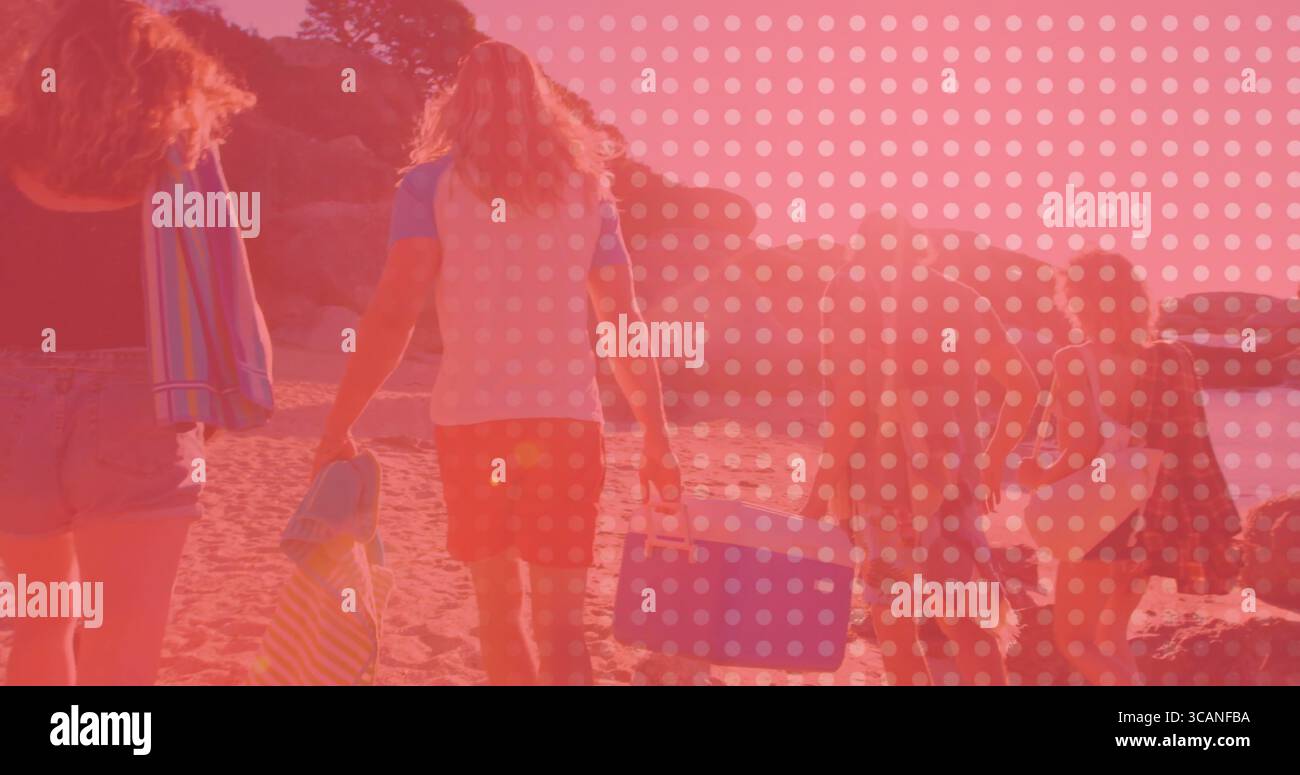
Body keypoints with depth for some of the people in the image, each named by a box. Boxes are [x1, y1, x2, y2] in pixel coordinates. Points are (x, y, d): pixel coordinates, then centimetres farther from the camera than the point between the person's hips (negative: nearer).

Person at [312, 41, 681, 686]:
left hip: (471, 419, -1)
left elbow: (393, 313, -8)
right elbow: (623, 323, 8)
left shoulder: (432, 184, 3)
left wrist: (338, 425, -5)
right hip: (566, 418, 1)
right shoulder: (586, 186, 12)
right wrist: (657, 440, 14)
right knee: (560, 627, -2)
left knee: (498, 611, 17)